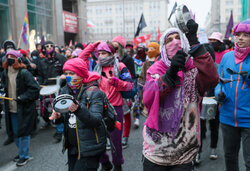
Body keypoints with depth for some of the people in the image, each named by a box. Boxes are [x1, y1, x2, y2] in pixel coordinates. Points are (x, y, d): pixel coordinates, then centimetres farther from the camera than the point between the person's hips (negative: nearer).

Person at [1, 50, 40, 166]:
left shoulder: (24, 73, -15)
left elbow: (35, 89, -17)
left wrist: (22, 98, -21)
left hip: (24, 109, -6)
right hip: (11, 109, 7)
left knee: (23, 133, 2)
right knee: (16, 133, 17)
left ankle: (24, 156, 19)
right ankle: (22, 152, 36)